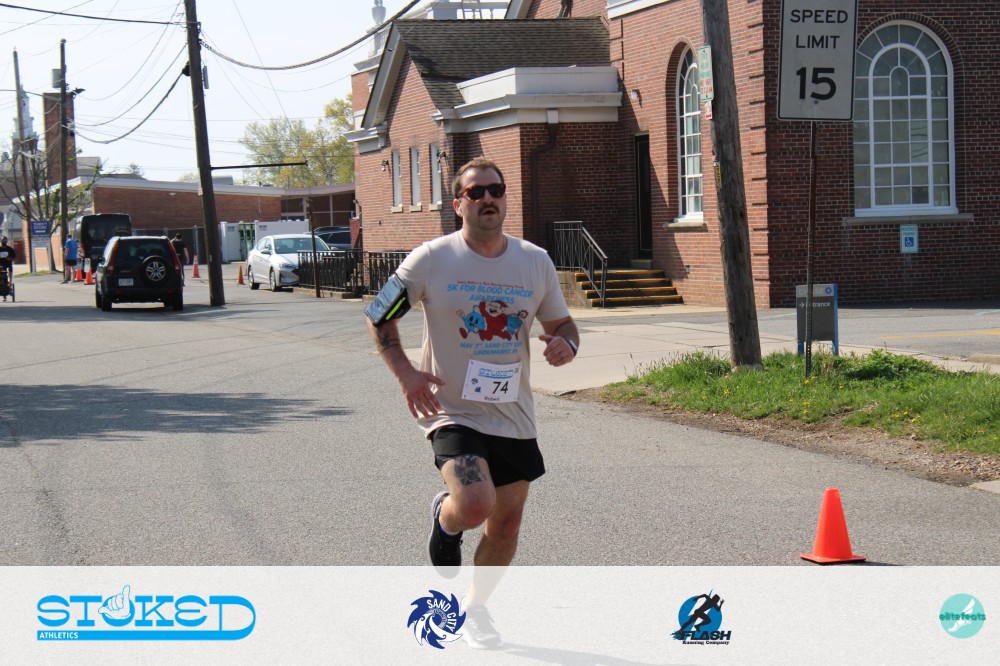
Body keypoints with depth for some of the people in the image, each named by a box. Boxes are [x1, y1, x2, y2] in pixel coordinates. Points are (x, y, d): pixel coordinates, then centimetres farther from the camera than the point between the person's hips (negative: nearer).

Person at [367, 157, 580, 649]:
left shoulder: (535, 261, 3)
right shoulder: (432, 259, -7)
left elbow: (562, 323, 13)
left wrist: (565, 344, -12)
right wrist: (406, 373, -12)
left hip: (514, 417, 4)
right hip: (453, 411, -4)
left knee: (507, 522, 10)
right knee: (474, 505, -25)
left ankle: (475, 608, 35)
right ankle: (444, 518, 13)